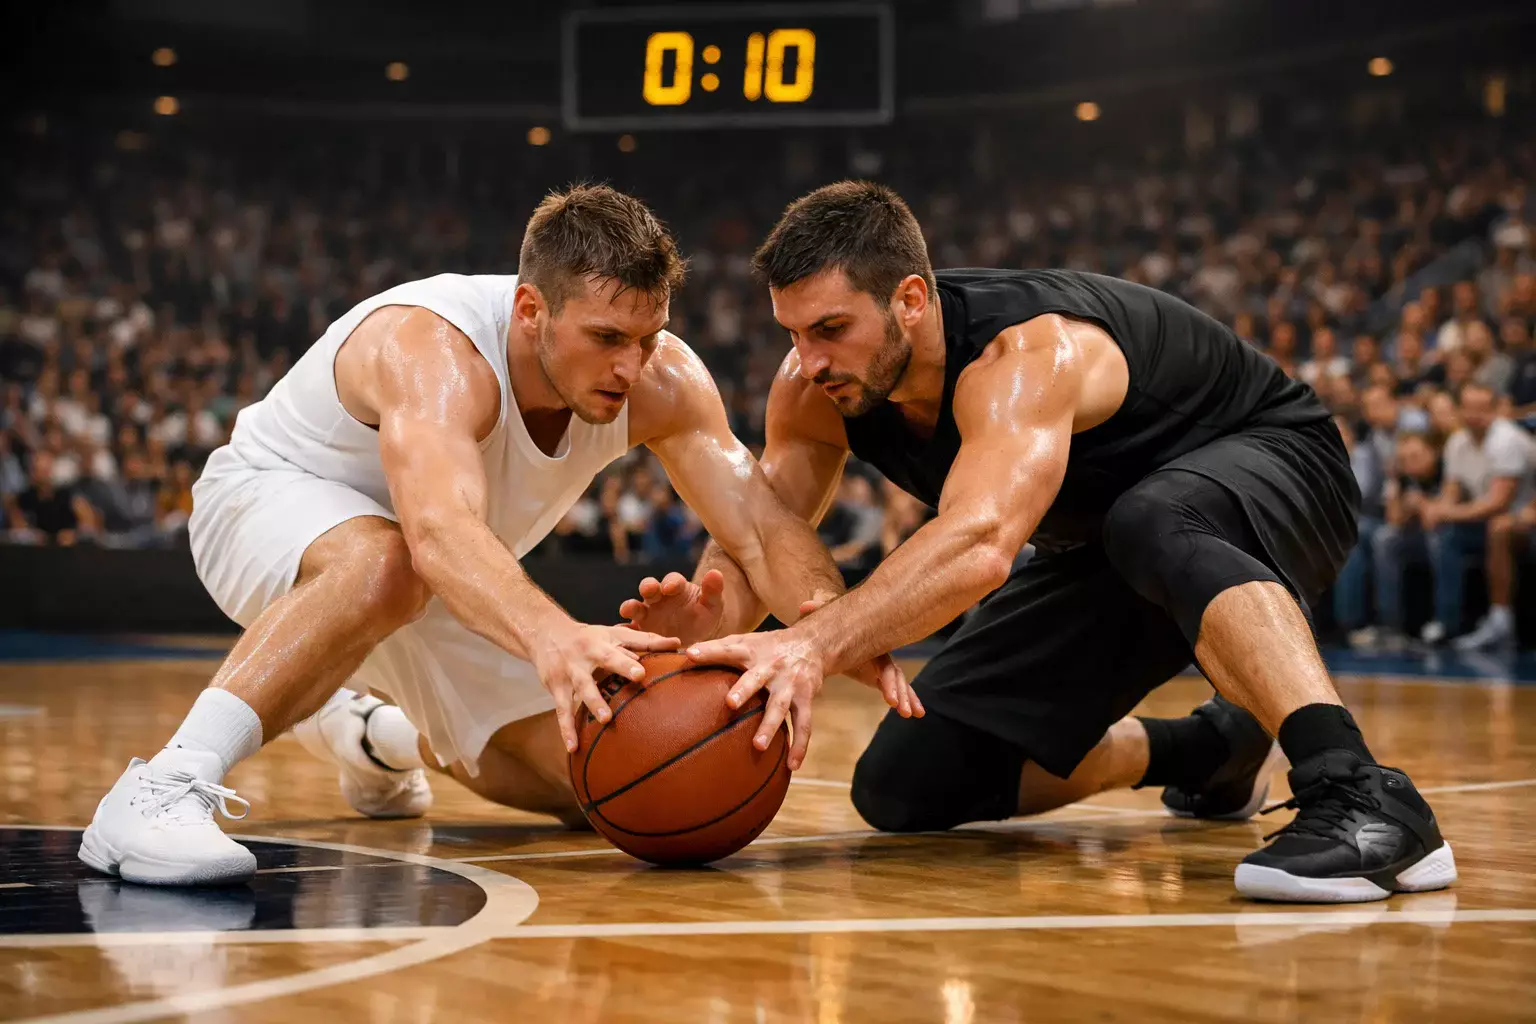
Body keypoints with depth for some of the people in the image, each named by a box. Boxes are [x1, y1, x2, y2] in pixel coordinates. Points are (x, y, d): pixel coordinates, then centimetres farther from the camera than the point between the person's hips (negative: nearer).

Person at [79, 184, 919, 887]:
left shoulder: (660, 380, -21)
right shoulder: (433, 350, -39)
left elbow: (762, 529, -25)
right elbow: (439, 530, -57)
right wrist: (553, 639, -76)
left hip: (439, 590, 7)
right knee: (383, 565, -43)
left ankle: (380, 737, 28)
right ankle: (165, 789, -40)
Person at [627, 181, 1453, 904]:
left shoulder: (1023, 355, -38)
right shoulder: (817, 386, -14)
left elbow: (983, 542, -55)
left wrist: (816, 643, -66)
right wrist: (710, 604, -38)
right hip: (1109, 549, 8)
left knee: (1152, 525, -45)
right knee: (905, 788, 1)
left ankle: (1363, 799, -49)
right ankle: (1208, 750, 20)